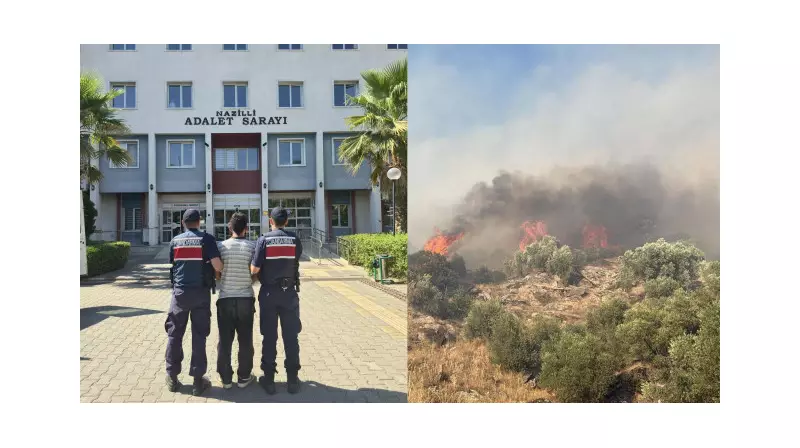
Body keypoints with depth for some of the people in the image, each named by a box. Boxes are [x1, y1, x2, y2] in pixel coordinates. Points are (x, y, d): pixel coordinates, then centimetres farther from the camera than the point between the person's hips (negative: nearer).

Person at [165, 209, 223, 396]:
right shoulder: (207, 239, -4)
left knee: (174, 334, 11)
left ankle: (172, 377, 16)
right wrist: (218, 271, 9)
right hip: (201, 292, -2)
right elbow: (217, 265, -13)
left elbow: (173, 264, 14)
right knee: (199, 335, 3)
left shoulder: (175, 241, 6)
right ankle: (198, 380, 7)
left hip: (180, 292, 2)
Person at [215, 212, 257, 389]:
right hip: (245, 298, 0)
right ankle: (244, 377, 17)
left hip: (225, 298, 1)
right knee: (245, 340, 10)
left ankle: (226, 378, 16)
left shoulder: (220, 246, -4)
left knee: (225, 340, 9)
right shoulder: (252, 246, -6)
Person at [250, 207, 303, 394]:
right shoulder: (295, 240, -1)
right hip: (289, 293, 1)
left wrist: (253, 265, 13)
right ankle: (292, 379, 11)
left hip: (269, 293, -1)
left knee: (269, 338, 7)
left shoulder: (264, 240, -6)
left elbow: (254, 269, -9)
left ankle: (269, 379, 13)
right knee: (291, 337, 7)